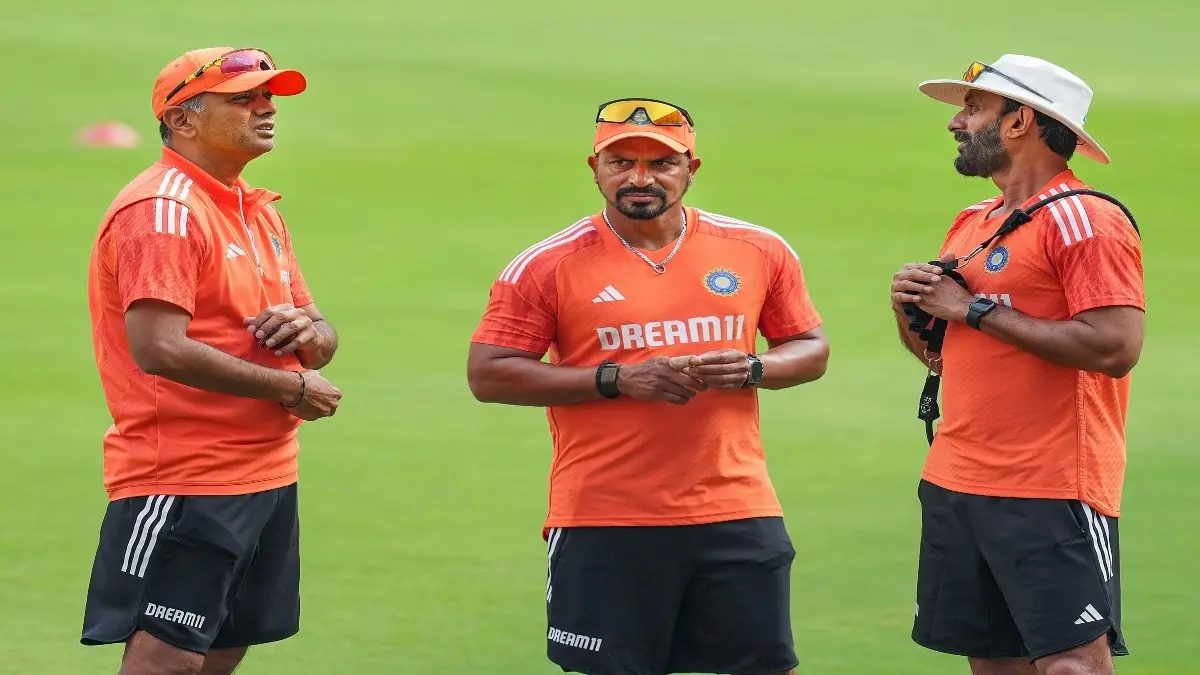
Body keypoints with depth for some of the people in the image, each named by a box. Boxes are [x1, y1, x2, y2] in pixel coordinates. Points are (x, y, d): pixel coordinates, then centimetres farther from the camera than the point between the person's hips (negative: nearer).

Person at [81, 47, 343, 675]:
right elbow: (160, 350, -24)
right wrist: (291, 388, -16)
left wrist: (308, 331, -5)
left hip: (267, 478, 9)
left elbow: (323, 338, 21)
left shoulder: (260, 212, 17)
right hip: (182, 483, -9)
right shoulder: (163, 210, -13)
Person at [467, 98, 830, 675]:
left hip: (737, 516, 2)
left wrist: (751, 369, -8)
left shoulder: (759, 252, 6)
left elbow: (811, 349, 15)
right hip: (603, 524, -2)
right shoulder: (548, 265, -3)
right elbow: (487, 374, -6)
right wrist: (615, 379, -14)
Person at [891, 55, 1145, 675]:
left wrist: (976, 309, -16)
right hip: (954, 484, 8)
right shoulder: (972, 224, 17)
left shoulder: (1085, 220, -10)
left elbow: (1114, 348, -21)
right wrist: (911, 310, 2)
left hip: (1051, 493, -8)